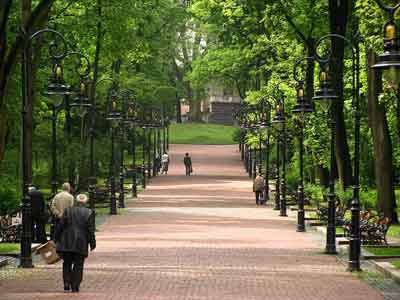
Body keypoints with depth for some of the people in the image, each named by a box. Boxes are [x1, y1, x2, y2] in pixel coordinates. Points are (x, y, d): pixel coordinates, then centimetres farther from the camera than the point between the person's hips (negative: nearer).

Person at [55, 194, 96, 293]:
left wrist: (57, 239, 8)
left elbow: (60, 226, 0)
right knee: (78, 266, 6)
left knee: (67, 264, 14)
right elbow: (91, 230, -3)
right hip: (81, 244, -1)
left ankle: (67, 283, 2)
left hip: (67, 243, 1)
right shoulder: (89, 213, -3)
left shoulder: (68, 210, 0)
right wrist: (92, 243, 5)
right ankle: (75, 286, 3)